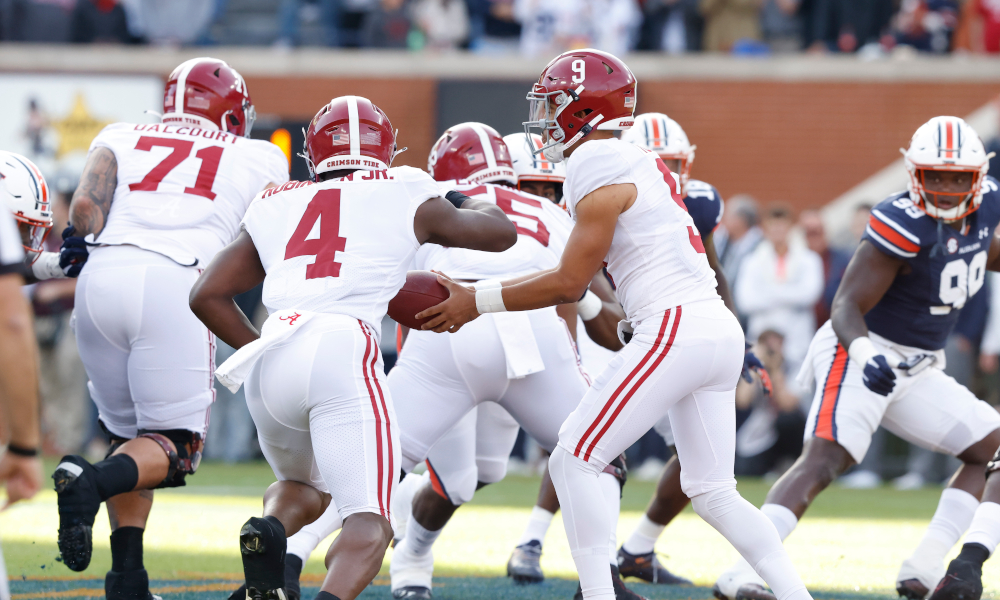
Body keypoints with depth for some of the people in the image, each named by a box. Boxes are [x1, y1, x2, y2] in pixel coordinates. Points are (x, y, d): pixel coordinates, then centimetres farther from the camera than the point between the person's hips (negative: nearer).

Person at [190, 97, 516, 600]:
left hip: (269, 365, 4)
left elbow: (207, 296, 20)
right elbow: (500, 232, 32)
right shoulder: (406, 198, 17)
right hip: (342, 351, -4)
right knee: (369, 524, -3)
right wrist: (466, 202, 52)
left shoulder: (276, 208, 23)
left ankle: (267, 531, -6)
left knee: (304, 487, 29)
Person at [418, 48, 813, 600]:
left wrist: (478, 303, 0)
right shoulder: (641, 165, 21)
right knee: (711, 491, 13)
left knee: (574, 462, -4)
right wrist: (478, 295, 24)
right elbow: (582, 274, 25)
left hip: (675, 330, -10)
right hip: (721, 330, 10)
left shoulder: (598, 170, -8)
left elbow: (570, 284, -8)